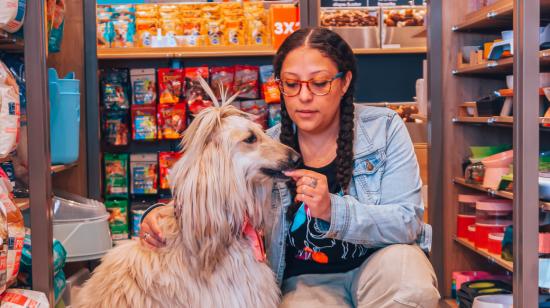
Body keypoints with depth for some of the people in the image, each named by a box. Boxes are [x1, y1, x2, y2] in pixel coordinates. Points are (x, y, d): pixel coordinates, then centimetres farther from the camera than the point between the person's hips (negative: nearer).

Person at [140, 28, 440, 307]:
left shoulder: (384, 129, -7)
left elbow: (408, 221, -14)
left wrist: (333, 210, -31)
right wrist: (164, 215, -25)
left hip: (378, 261, 1)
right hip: (307, 279, 0)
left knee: (402, 261, -33)